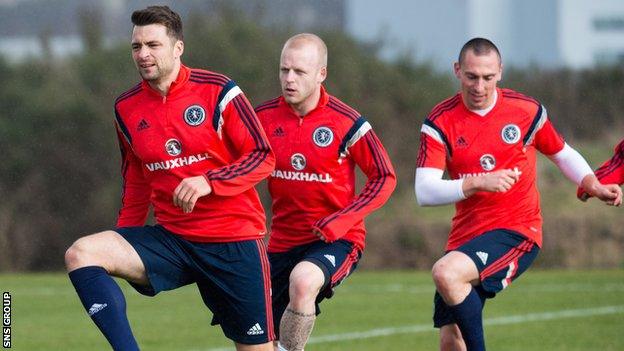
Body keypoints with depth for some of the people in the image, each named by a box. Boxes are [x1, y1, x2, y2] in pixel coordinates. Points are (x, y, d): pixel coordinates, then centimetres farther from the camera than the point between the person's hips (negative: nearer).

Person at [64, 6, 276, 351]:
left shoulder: (217, 91, -7)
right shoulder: (127, 108, 7)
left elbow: (263, 157, -7)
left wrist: (209, 182, -22)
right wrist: (122, 246, 16)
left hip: (234, 241, -4)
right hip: (171, 239, 4)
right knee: (81, 254, -20)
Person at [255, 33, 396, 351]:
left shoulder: (345, 122, -13)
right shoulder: (264, 117, -2)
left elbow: (385, 178, -6)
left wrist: (340, 222, -17)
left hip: (336, 240, -5)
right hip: (283, 240, 5)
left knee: (303, 281, -37)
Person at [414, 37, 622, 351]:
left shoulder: (527, 111, 0)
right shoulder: (440, 122, -2)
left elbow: (562, 154, 18)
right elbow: (424, 192, -12)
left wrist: (593, 186, 1)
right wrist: (476, 183, -25)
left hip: (517, 231, -3)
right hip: (466, 236, 3)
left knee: (446, 273, -31)